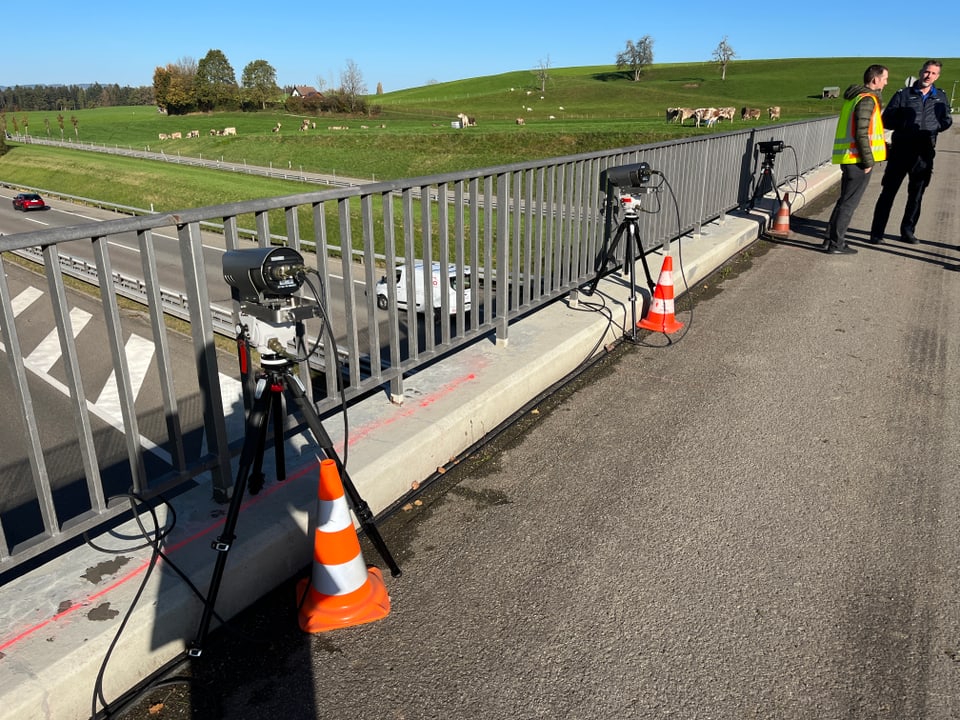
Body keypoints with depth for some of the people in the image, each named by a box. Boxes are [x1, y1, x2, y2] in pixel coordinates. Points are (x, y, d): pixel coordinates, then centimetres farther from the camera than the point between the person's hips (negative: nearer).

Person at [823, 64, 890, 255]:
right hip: (858, 159, -9)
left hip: (847, 158, 9)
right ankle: (836, 244, 1)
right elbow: (861, 134, -20)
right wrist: (868, 161, -16)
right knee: (849, 203, -3)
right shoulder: (867, 100, -13)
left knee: (845, 200, 16)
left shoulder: (853, 97, 15)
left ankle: (831, 239, 19)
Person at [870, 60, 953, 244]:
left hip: (924, 153, 3)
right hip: (901, 151, -3)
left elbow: (946, 121, 14)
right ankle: (877, 233, -1)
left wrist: (933, 128, -7)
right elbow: (887, 120, 2)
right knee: (888, 192, -4)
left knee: (916, 194, 9)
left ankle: (908, 231, 19)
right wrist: (905, 125, -13)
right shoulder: (903, 94, 2)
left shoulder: (941, 97, 10)